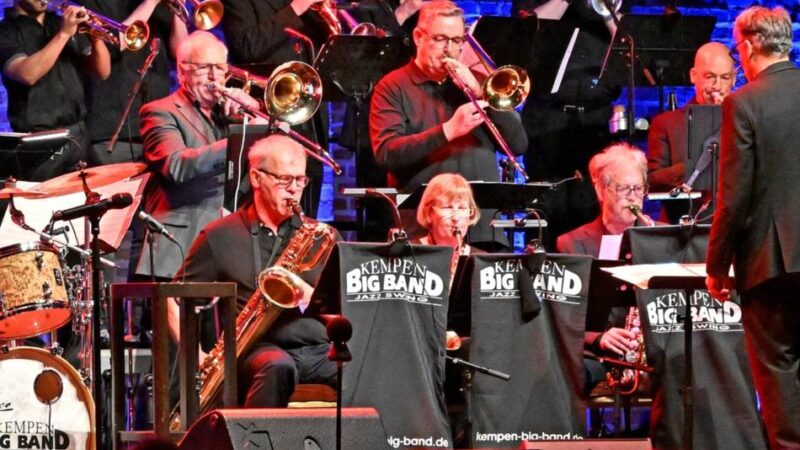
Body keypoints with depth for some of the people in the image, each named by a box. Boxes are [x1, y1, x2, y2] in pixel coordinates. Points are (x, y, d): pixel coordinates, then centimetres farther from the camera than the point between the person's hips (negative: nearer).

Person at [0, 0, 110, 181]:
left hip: (79, 137, 6)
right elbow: (27, 74, -21)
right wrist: (63, 34, -22)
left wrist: (96, 37, -8)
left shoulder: (63, 23, 15)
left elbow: (102, 71, 11)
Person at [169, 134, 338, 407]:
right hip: (258, 351, -2)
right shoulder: (221, 237, 11)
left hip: (320, 351, 2)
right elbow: (174, 300, 12)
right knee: (278, 367, -40)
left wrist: (308, 295, -8)